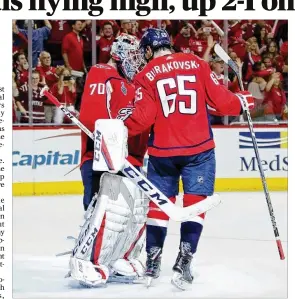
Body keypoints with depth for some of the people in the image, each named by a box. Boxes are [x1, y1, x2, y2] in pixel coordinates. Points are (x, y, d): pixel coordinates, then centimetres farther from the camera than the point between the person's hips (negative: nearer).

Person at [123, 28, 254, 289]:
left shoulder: (146, 76, -1)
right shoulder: (196, 64, 2)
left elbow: (142, 119, -7)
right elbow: (219, 99, 1)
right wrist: (241, 102, 20)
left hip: (162, 152, 1)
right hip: (199, 149, 0)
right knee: (195, 203, 2)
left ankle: (152, 263, 20)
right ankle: (183, 263, -7)